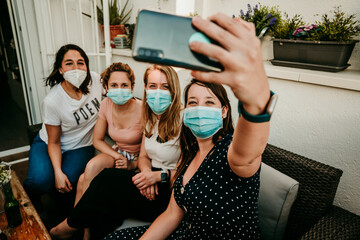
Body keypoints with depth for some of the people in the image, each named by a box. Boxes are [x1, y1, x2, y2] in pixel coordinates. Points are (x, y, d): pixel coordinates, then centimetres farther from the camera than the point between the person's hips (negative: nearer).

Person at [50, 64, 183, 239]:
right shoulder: (151, 117, 7)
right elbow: (143, 156, 12)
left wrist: (160, 175, -21)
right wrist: (147, 173, -10)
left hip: (172, 193, -6)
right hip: (152, 188, 6)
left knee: (108, 179, -18)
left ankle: (70, 226, 6)